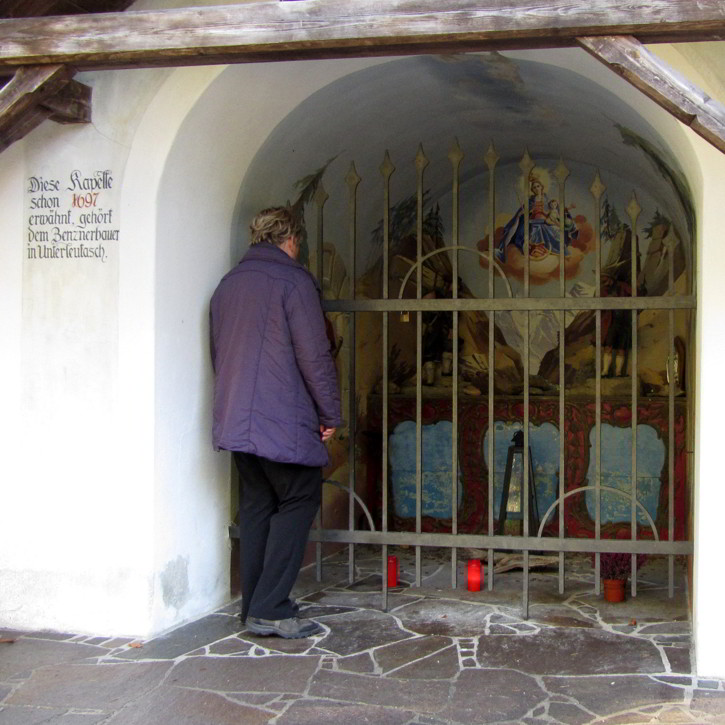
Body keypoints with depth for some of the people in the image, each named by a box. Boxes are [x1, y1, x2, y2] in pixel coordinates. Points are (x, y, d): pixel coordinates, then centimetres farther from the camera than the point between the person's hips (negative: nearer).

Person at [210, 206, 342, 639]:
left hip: (236, 420, 7)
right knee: (298, 502, 0)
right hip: (283, 421, -7)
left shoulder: (228, 284, 16)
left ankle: (253, 606, 14)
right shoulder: (293, 281, -7)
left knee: (257, 506, 12)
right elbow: (314, 355, -11)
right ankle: (271, 610, -5)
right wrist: (331, 413, -3)